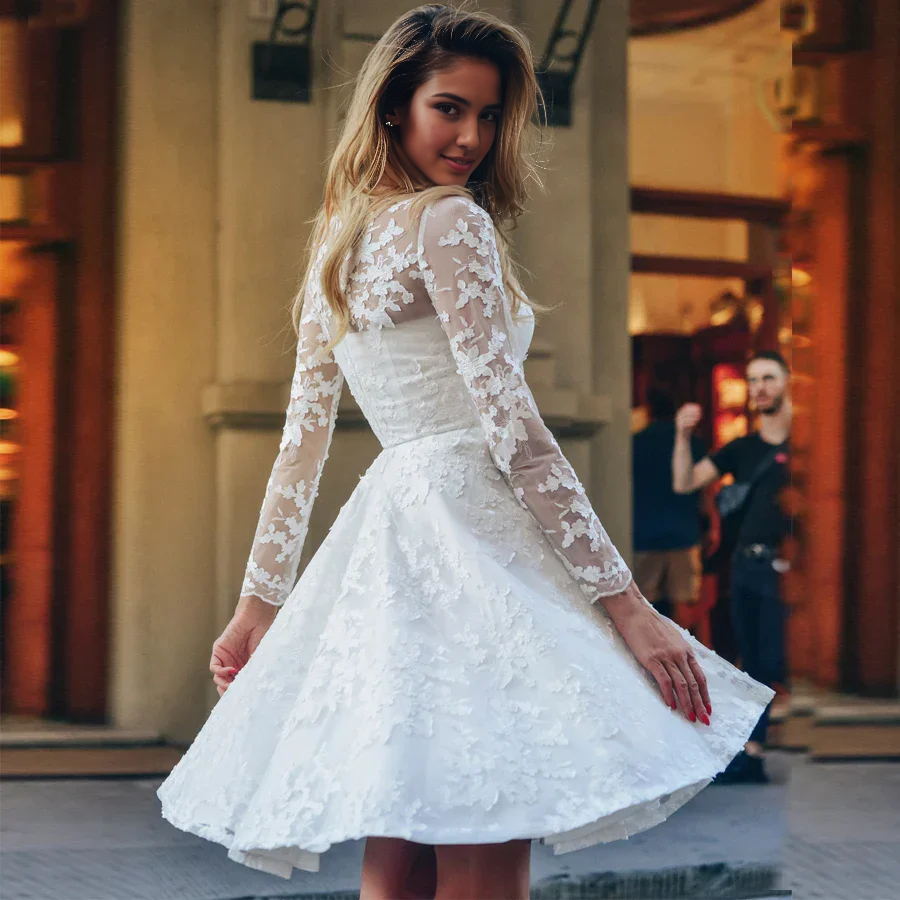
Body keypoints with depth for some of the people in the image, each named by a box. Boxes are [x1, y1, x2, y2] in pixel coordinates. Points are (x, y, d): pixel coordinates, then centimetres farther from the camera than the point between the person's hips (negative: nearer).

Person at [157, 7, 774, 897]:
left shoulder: (338, 240, 18)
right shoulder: (450, 222, -6)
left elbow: (302, 437, 19)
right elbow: (512, 429, -13)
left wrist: (259, 600, 23)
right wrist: (624, 602, -13)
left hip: (379, 535, 9)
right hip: (466, 523, -9)